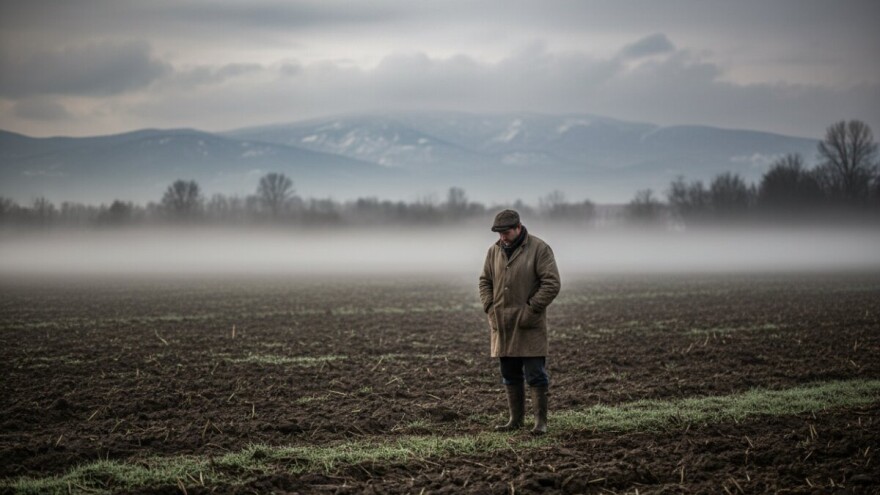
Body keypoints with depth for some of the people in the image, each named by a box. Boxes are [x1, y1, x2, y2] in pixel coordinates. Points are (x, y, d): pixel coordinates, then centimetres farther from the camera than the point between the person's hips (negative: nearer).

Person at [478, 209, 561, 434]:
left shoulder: (539, 249, -8)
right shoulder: (494, 251, 9)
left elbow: (551, 284, -12)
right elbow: (485, 281, 16)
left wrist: (530, 310, -15)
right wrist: (490, 308, 2)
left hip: (529, 326, -5)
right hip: (502, 325, 5)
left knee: (535, 375, -4)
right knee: (510, 376, 11)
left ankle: (540, 421, 3)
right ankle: (516, 419, 19)